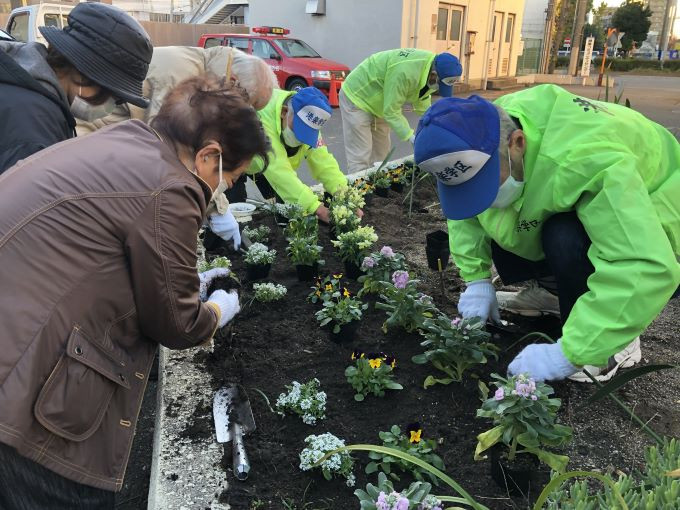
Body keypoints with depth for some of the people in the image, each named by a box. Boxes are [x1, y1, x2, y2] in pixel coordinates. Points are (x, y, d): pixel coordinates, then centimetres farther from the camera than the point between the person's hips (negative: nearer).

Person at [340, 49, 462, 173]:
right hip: (356, 97, -9)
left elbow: (422, 104, 4)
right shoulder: (405, 72, -37)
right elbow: (391, 111, -30)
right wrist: (411, 137, -32)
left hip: (379, 104, 9)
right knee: (360, 158, -12)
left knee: (380, 154, 12)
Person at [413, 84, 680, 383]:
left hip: (643, 227, -6)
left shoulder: (586, 160, -42)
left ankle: (617, 339, -10)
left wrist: (569, 352, -44)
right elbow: (465, 206, -4)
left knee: (566, 239, -35)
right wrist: (476, 278, -14)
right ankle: (551, 291, 13)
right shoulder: (482, 138, -21)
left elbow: (648, 268, -46)